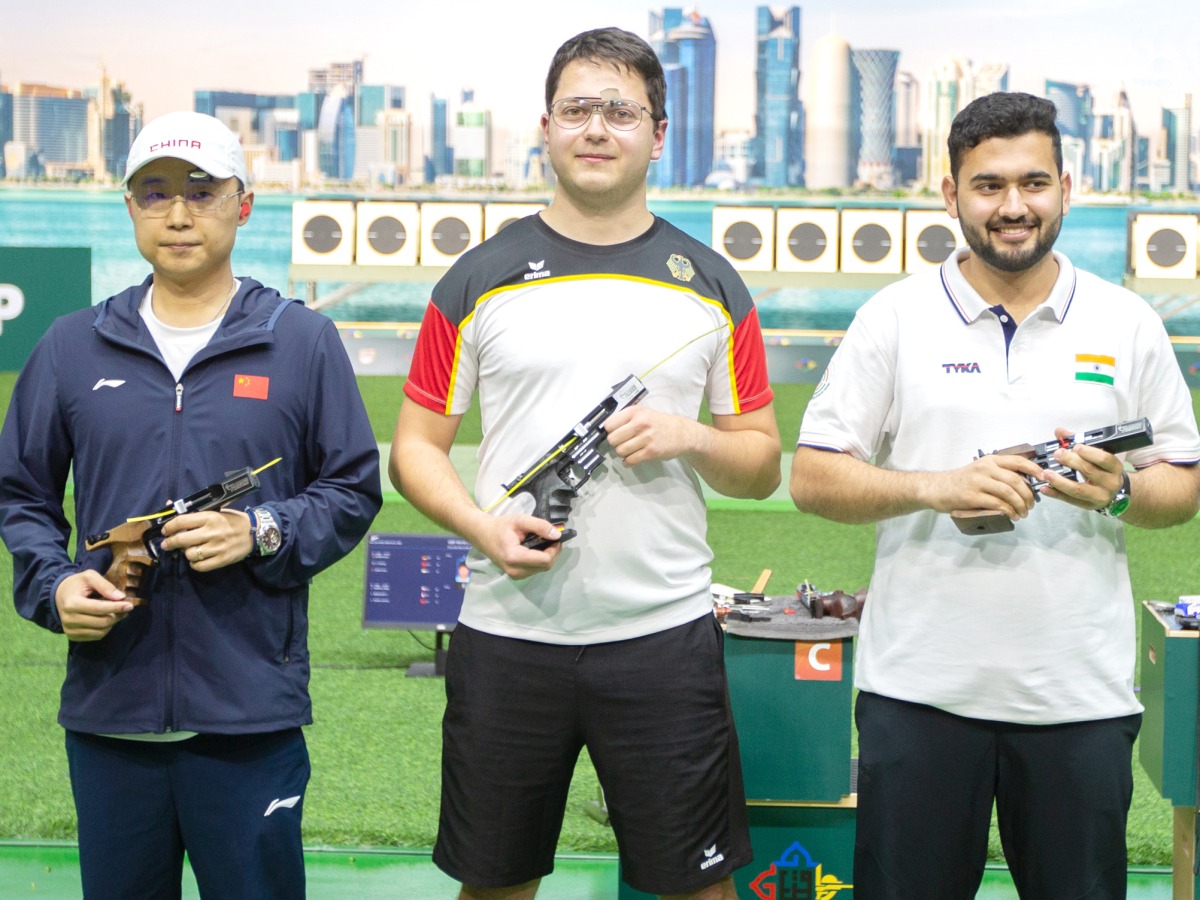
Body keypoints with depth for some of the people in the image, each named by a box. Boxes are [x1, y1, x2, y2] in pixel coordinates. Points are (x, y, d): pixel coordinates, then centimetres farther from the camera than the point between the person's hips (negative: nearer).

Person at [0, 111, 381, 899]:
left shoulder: (304, 341, 4)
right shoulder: (72, 347, 9)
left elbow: (354, 491, 6)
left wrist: (261, 533, -12)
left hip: (250, 715, -2)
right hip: (108, 709, 2)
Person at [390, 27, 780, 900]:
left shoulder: (711, 286, 7)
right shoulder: (481, 279, 4)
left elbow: (763, 465, 10)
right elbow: (416, 446, 6)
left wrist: (689, 438, -11)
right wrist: (482, 526, -13)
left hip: (664, 631, 0)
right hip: (508, 630, 0)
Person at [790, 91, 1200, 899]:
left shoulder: (1127, 324, 7)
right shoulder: (895, 318, 2)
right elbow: (812, 478, -1)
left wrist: (1119, 492, -12)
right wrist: (935, 487, -17)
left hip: (1081, 692, 1)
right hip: (918, 685, -1)